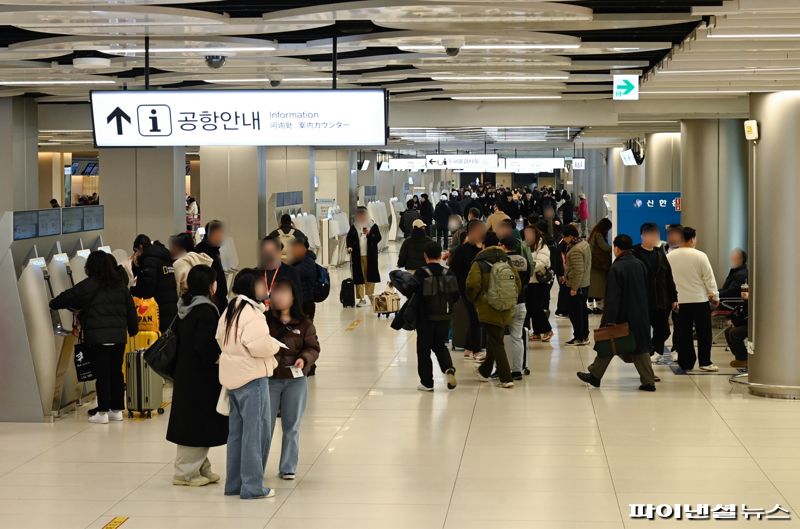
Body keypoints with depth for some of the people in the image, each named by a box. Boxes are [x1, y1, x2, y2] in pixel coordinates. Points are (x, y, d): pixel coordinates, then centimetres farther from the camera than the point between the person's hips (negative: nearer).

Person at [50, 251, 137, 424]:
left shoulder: (88, 285, -5)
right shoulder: (121, 284, 9)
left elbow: (66, 297, -2)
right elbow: (130, 308, 12)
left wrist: (53, 303, 18)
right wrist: (133, 329, 21)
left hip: (96, 337, -4)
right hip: (119, 336, 4)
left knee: (102, 374, -2)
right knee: (116, 372, 10)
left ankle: (103, 412, -2)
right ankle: (117, 410, 15)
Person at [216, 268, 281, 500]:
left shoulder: (230, 310, 11)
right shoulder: (252, 312, -18)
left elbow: (220, 339, 17)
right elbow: (259, 345, -26)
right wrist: (275, 345, -8)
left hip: (232, 376, 10)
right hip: (252, 376, -10)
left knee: (237, 431, 15)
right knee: (256, 430, -4)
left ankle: (234, 483, 21)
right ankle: (252, 486, -2)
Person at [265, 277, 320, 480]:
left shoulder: (304, 324, 0)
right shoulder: (265, 321, -3)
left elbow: (313, 348, 1)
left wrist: (304, 359, -18)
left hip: (295, 380, 1)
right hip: (269, 379, -1)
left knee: (292, 425, 9)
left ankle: (288, 468, 19)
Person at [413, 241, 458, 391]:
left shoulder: (421, 273, -14)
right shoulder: (448, 273, -2)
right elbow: (455, 296, 1)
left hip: (425, 317, -4)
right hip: (444, 317, 4)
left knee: (424, 348, 9)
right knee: (440, 345, 20)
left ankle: (427, 382, 10)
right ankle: (449, 369, -6)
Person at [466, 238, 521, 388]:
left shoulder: (479, 265, -6)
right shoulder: (507, 264, 7)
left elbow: (472, 284, -20)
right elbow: (518, 285, 4)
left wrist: (474, 300, -1)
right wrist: (509, 302, 15)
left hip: (488, 311, -5)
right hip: (505, 313, 5)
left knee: (496, 344, 0)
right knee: (494, 341, 21)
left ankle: (506, 378, -6)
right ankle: (484, 371, 38)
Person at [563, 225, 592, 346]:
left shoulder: (575, 250, -23)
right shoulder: (585, 244, 8)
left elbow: (578, 271, -25)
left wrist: (574, 288, -21)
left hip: (576, 286, -10)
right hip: (585, 284, 10)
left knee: (575, 312, -2)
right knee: (583, 310, 17)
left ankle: (579, 338, 3)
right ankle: (584, 336, 26)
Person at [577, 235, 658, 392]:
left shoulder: (616, 268, -16)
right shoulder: (640, 265, 4)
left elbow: (613, 297, -18)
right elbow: (646, 290, 12)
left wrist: (610, 320, -18)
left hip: (621, 315, -5)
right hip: (640, 315, 5)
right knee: (640, 348, 8)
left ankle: (595, 376, 20)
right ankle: (649, 381, 3)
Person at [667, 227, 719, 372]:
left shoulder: (670, 256, 0)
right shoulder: (700, 256, -10)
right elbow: (709, 278, -5)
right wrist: (715, 297, 5)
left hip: (679, 300, 3)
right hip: (700, 300, -3)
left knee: (684, 333, 7)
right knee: (703, 332, 4)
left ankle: (685, 362, 9)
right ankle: (705, 362, 2)